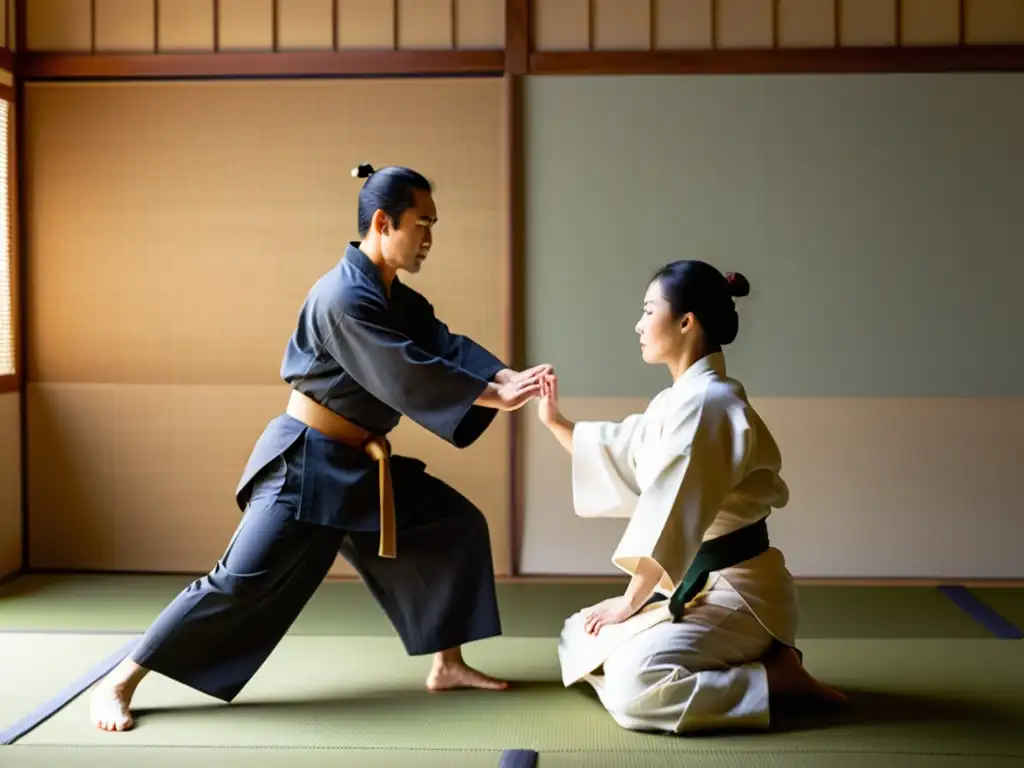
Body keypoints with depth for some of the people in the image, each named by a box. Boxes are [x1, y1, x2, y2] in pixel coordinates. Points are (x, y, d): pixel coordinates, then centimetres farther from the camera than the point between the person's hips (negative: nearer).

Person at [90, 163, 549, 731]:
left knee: (457, 527, 9)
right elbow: (408, 375, -26)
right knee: (241, 583, -11)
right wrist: (496, 397, -22)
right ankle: (118, 685, 2)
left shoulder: (399, 300, 10)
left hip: (361, 465, 10)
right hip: (307, 466, -10)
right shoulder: (343, 297, -22)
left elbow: (446, 346, -1)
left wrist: (508, 376, -19)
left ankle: (447, 665, 18)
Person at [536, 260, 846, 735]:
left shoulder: (705, 402, -20)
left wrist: (631, 603, -13)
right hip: (692, 584, 10)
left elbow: (674, 519, -21)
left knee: (633, 689, -28)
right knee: (580, 640, 16)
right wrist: (554, 422, 18)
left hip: (736, 591, -10)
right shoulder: (677, 401, 11)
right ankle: (754, 661, 11)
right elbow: (621, 461, 22)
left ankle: (779, 677, -9)